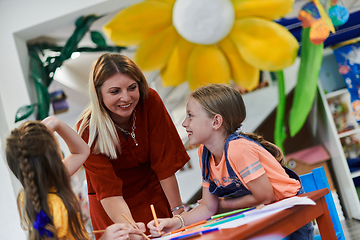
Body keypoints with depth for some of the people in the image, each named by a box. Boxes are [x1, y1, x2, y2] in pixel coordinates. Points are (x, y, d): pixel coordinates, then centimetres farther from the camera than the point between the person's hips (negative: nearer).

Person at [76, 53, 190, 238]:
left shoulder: (150, 102, -23)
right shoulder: (88, 131, -26)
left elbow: (164, 162, -18)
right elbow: (108, 191, -29)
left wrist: (178, 210, -17)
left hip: (154, 194, 2)